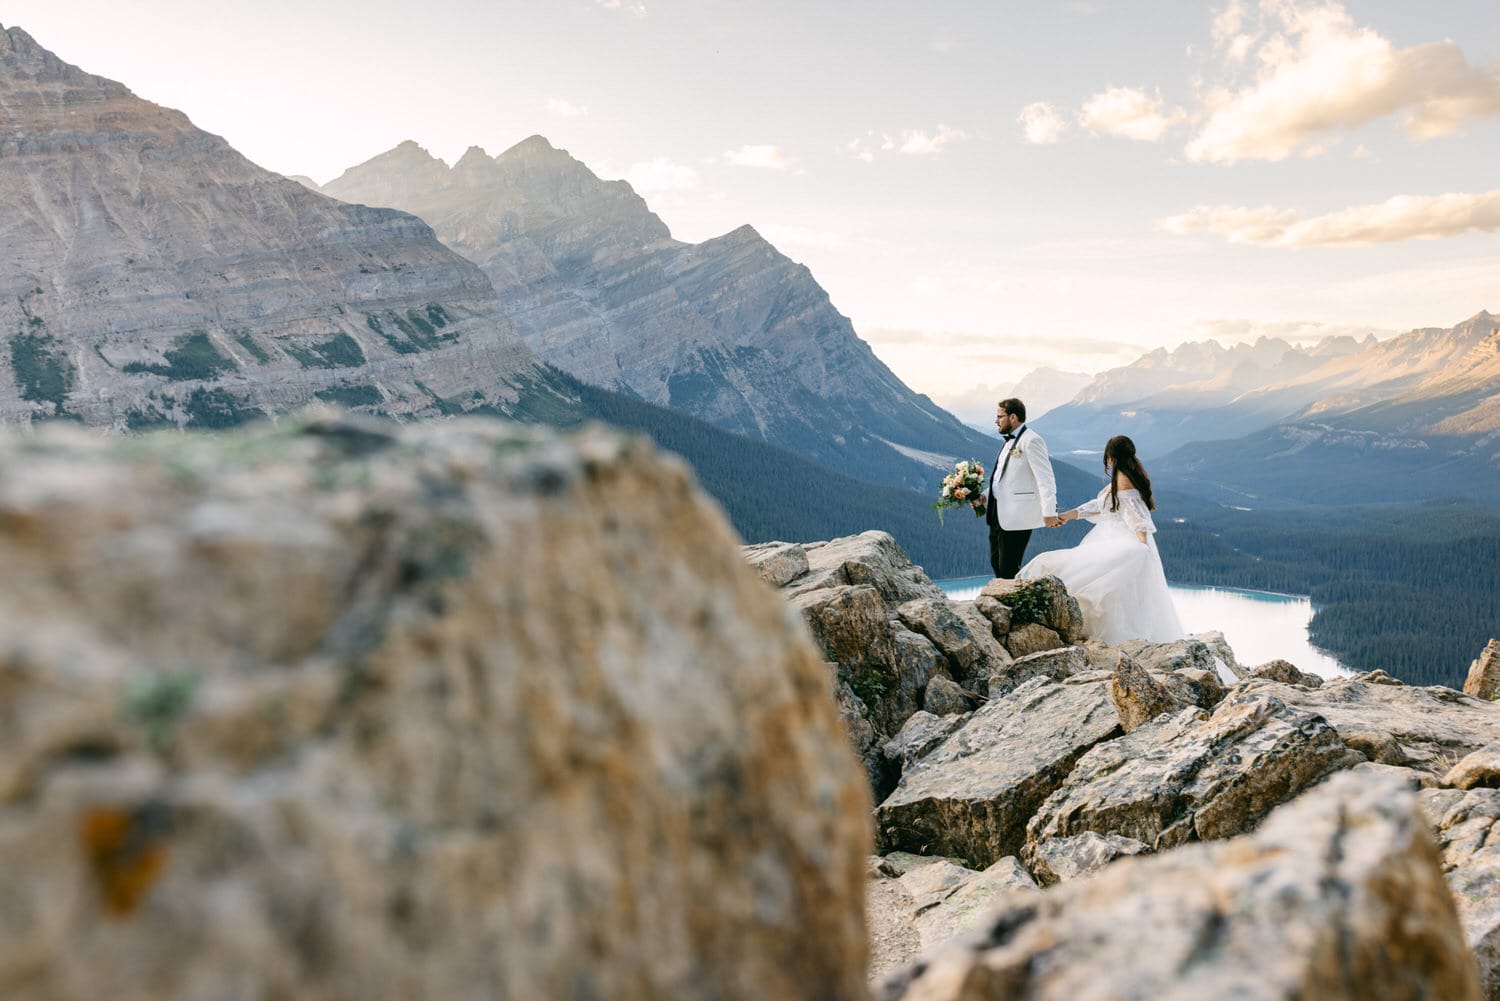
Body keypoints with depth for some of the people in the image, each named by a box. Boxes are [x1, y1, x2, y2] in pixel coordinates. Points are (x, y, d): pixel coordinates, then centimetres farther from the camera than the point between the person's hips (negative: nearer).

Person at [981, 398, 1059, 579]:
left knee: (1009, 568, -7)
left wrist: (1049, 513, -23)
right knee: (996, 563, 14)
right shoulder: (1010, 441, 18)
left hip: (1017, 516, -10)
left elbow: (1045, 480, -18)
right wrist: (986, 495, 10)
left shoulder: (1031, 441, -12)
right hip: (999, 513, 10)